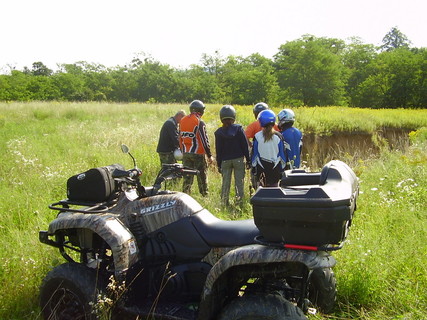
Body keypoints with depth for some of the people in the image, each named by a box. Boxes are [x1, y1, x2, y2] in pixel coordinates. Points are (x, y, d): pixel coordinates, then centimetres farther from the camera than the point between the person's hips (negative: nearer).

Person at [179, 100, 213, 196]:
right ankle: (204, 195, 9)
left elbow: (180, 138, 13)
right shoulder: (199, 122, -14)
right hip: (198, 153, -6)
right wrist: (209, 155, -5)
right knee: (202, 176, 4)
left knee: (187, 177, 11)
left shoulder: (182, 121, 7)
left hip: (185, 153, 6)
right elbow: (204, 140, -12)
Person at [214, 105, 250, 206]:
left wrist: (219, 164, 9)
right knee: (239, 181, 4)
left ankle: (224, 202, 9)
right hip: (238, 159, -1)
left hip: (225, 161, 1)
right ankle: (240, 201, 4)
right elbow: (245, 145, -3)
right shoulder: (238, 129, -5)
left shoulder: (219, 132, -2)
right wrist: (248, 159, 4)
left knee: (225, 182, 8)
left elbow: (218, 150, 2)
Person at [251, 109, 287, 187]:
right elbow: (282, 153, 2)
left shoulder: (257, 136, -6)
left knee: (262, 187, 6)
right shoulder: (278, 136, -3)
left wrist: (253, 166, 10)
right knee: (274, 186, 6)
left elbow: (254, 153, 0)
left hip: (261, 166, 0)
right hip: (275, 167, 1)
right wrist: (282, 168, 11)